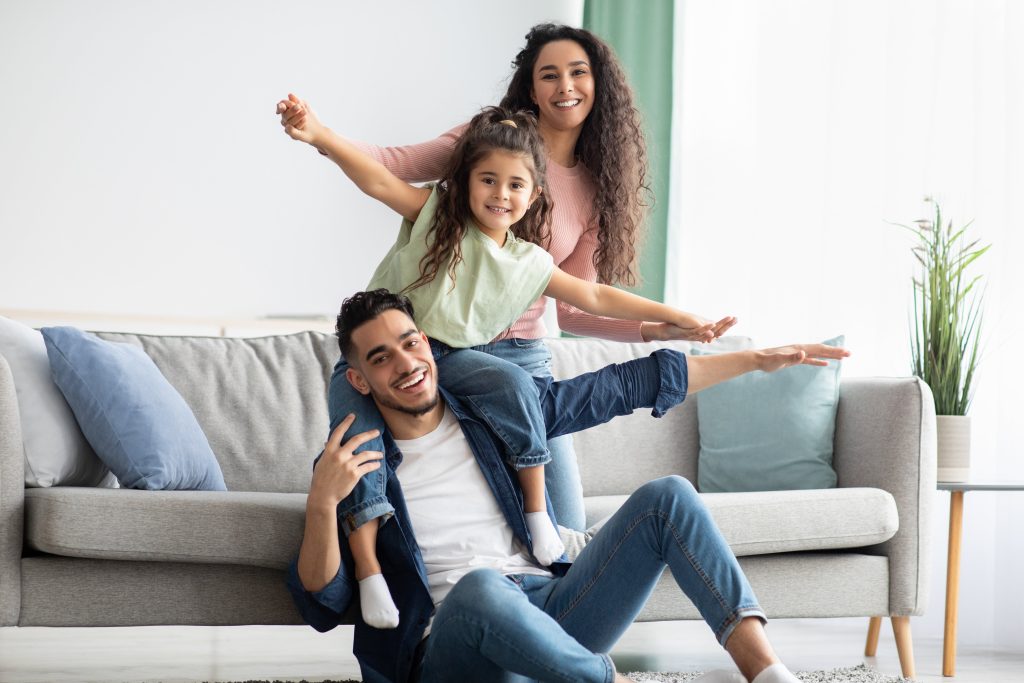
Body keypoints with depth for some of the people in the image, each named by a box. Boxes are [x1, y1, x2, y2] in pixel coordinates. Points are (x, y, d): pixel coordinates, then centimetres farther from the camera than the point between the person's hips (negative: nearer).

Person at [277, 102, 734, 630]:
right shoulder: (435, 213, -7)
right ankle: (368, 569, -22)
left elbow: (594, 297, 8)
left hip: (447, 357, 2)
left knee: (512, 382, -26)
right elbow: (376, 180, -21)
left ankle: (536, 511, -16)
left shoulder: (528, 264, 2)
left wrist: (676, 317, 7)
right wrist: (320, 136, -39)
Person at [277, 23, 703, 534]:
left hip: (524, 358, 3)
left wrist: (656, 330, -5)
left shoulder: (597, 190, 8)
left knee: (564, 530, 1)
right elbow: (397, 166, -9)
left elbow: (568, 306, 8)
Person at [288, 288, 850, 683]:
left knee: (667, 497, -8)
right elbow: (321, 607, -7)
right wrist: (321, 503, -25)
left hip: (549, 616, 6)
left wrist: (756, 359, 19)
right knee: (479, 585, -40)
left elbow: (622, 386, 18)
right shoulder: (352, 462, 1)